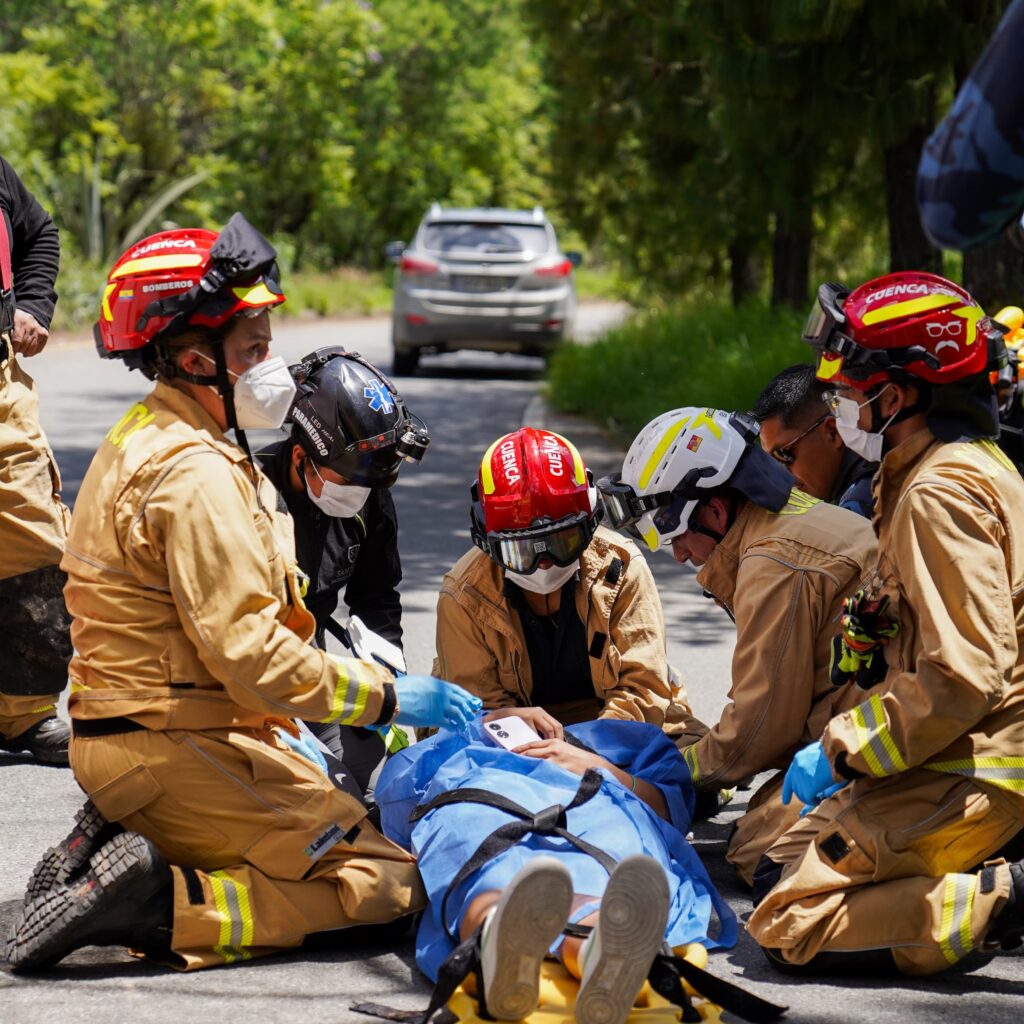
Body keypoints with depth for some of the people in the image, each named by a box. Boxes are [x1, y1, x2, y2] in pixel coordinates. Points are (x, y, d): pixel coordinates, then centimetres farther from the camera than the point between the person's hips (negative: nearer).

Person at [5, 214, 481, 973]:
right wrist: (387, 696, -13)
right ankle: (158, 909, -17)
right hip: (185, 755, -10)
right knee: (391, 881, -8)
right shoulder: (196, 475, -18)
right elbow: (249, 653, -23)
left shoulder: (143, 443, 16)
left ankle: (108, 853, 7)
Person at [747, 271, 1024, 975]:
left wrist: (841, 751, -16)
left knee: (788, 926, -14)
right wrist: (848, 739, 14)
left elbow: (963, 678, -25)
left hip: (966, 778, -10)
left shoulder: (940, 494, -18)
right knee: (777, 871, 16)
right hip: (960, 761, 10)